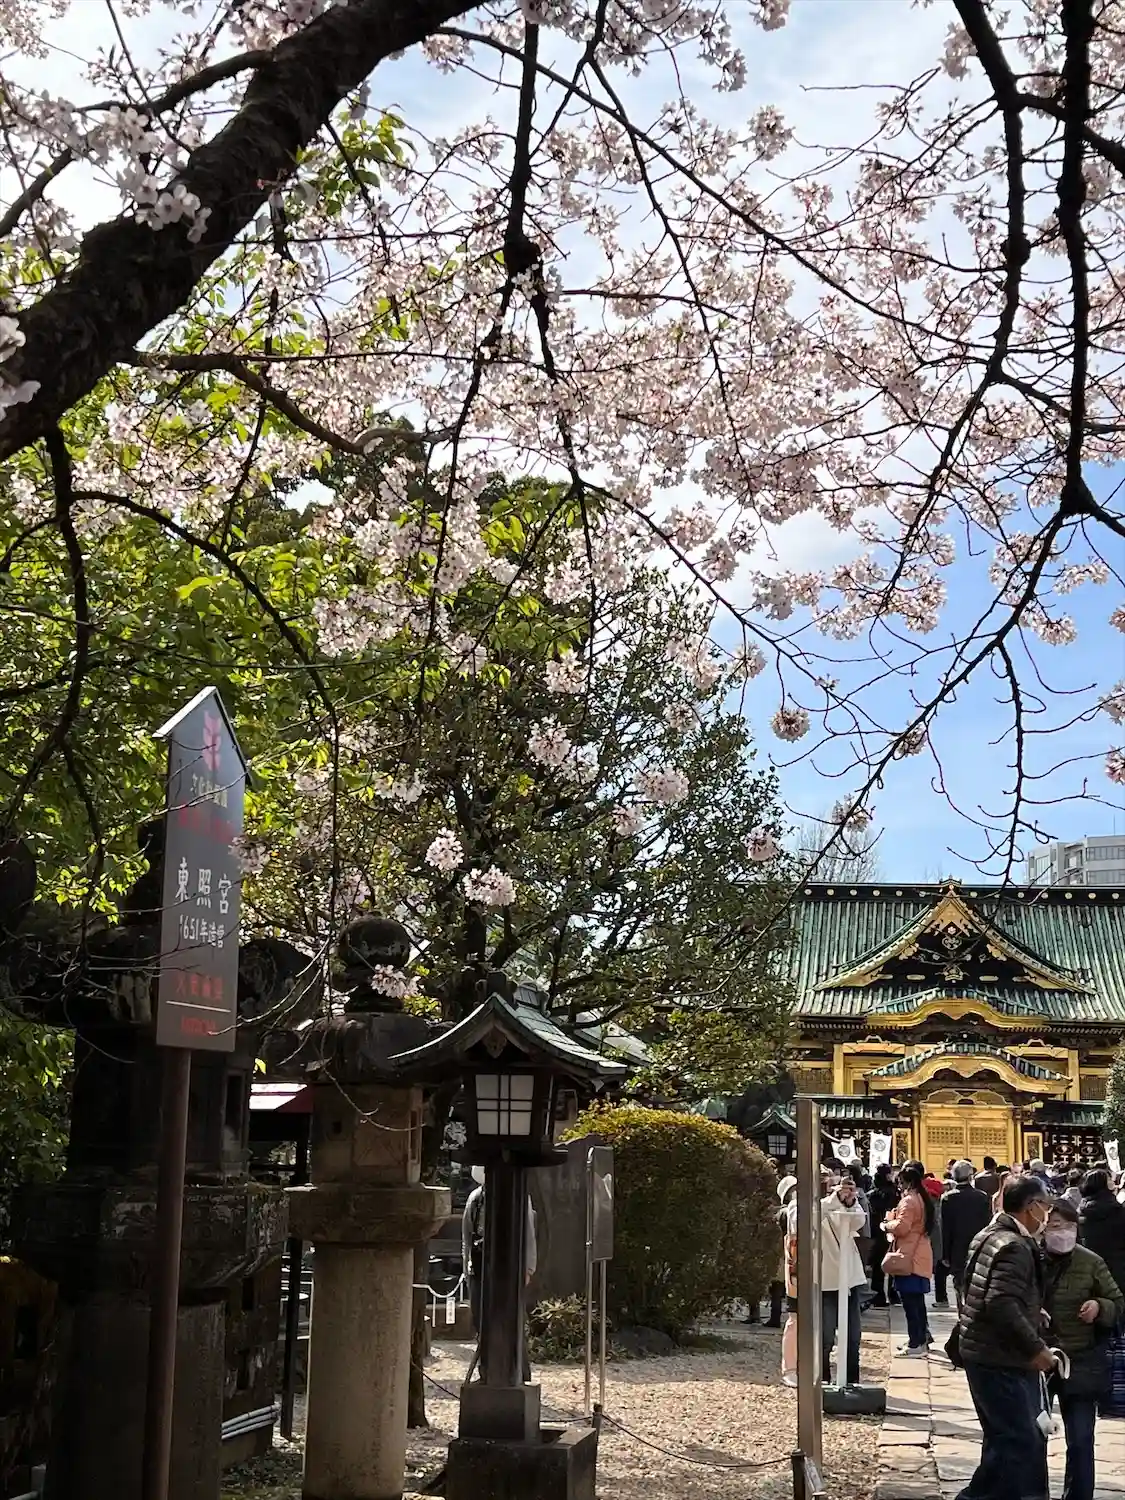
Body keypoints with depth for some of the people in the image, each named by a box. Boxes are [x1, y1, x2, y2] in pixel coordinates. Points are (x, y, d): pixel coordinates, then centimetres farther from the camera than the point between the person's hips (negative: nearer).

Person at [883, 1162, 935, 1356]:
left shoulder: (908, 1201, -16)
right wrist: (894, 1219, 14)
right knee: (917, 1300, 17)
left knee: (910, 1300, -6)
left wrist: (887, 1223, -3)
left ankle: (915, 1344, -4)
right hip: (920, 1256, 10)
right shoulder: (923, 1199, 13)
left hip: (909, 1257, -10)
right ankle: (921, 1338, 25)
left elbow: (902, 1227, -21)